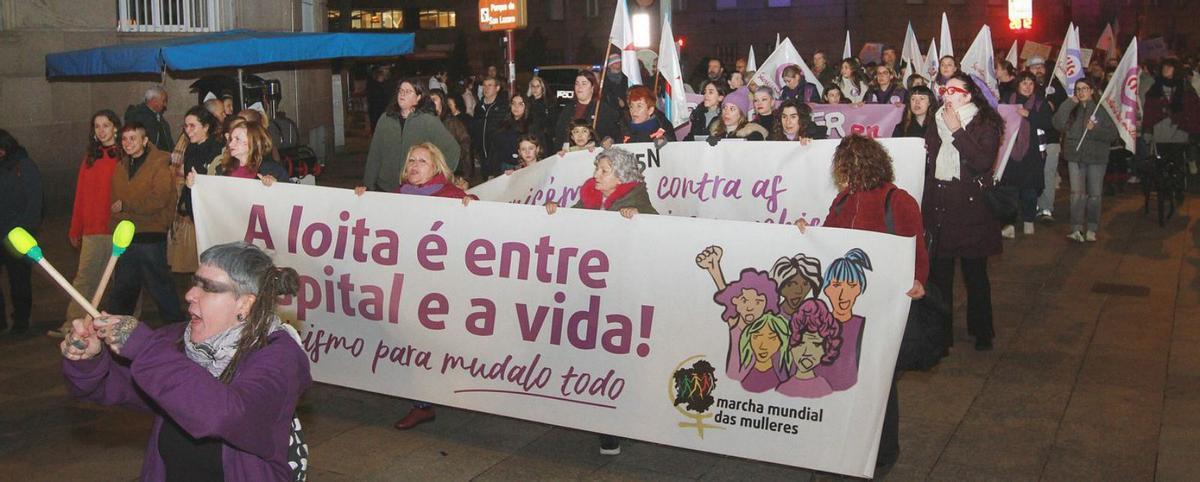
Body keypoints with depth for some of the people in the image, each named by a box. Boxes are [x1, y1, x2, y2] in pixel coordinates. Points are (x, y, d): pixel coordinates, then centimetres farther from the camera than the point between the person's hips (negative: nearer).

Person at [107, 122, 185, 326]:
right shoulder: (120, 167, 14)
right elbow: (114, 202, 19)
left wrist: (124, 205, -12)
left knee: (160, 287, -2)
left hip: (151, 238, -7)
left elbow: (157, 201, -18)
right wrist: (119, 216, 2)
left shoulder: (159, 167, -8)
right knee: (120, 290, 15)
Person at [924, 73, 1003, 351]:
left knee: (975, 273, 6)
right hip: (939, 208, 4)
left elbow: (983, 161, -19)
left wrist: (956, 131, -18)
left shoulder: (985, 124, -3)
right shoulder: (937, 123, 12)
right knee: (939, 272, 5)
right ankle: (941, 332, 15)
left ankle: (981, 331, 22)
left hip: (970, 209, -4)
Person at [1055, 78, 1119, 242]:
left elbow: (1112, 134, -2)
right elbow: (1058, 124, -9)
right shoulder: (1071, 109, 8)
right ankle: (1077, 229, -8)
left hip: (1097, 157, -1)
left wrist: (1095, 129, -17)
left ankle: (1092, 229, 14)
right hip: (1075, 156, 1)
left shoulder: (1102, 108, 1)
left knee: (1094, 194, 4)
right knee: (1077, 193, -7)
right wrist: (1070, 104, -11)